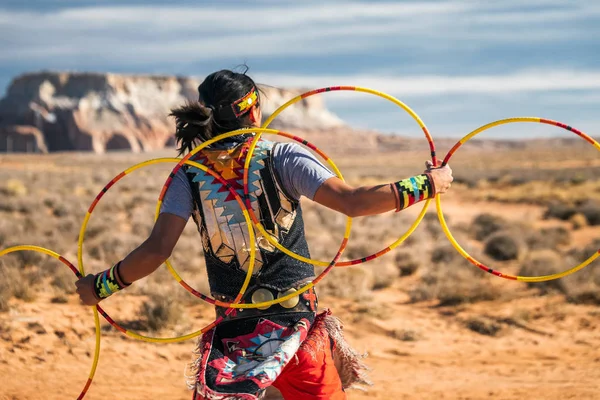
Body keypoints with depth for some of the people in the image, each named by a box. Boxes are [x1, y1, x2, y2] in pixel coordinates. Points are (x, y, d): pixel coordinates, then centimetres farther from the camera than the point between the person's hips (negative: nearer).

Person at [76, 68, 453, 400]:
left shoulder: (191, 173, 0)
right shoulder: (281, 157, -6)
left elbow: (157, 249, -7)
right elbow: (351, 201, -16)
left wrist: (100, 286, 5)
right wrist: (426, 185, -8)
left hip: (232, 330, 2)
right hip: (297, 322, -2)